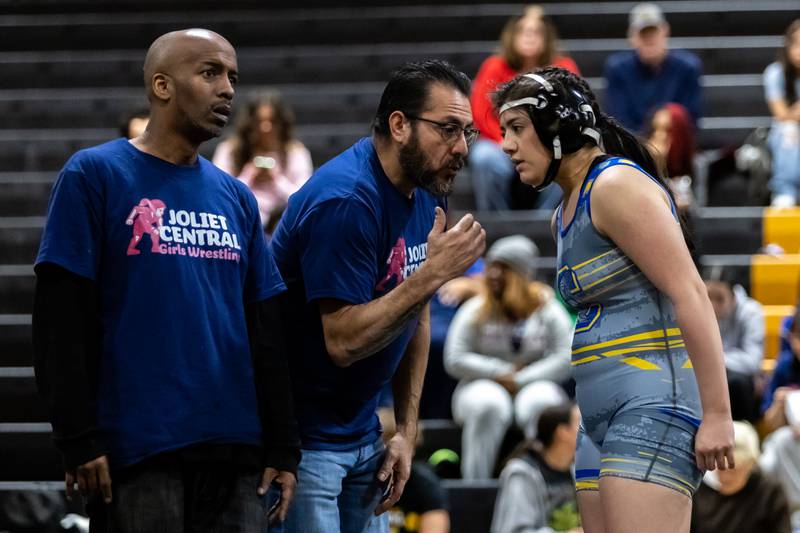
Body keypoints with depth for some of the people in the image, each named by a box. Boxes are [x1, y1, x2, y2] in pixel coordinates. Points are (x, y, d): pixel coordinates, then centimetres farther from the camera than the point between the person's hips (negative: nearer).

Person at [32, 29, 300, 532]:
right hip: (136, 451, -5)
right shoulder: (95, 174, -1)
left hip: (235, 451, 5)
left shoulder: (236, 197, 15)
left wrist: (284, 448, 9)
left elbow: (267, 332, 15)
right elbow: (61, 319, -6)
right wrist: (78, 438, -12)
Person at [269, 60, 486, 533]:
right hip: (303, 437, -9)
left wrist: (406, 431, 10)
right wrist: (433, 273, -25)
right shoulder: (345, 201, -22)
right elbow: (344, 341, -25)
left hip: (364, 435, 9)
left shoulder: (427, 196, 6)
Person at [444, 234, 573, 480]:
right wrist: (502, 372, -11)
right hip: (483, 387, 0)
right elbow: (455, 361, -4)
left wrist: (521, 379, -15)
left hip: (533, 386, 0)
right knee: (488, 405, -36)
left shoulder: (546, 310, 3)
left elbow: (565, 360, -5)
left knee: (540, 402, -36)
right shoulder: (476, 310, 3)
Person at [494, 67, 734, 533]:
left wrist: (718, 414, -19)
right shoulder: (564, 215, 19)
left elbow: (690, 294, -15)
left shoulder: (616, 185, -9)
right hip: (602, 416, 10)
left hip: (654, 405, -10)